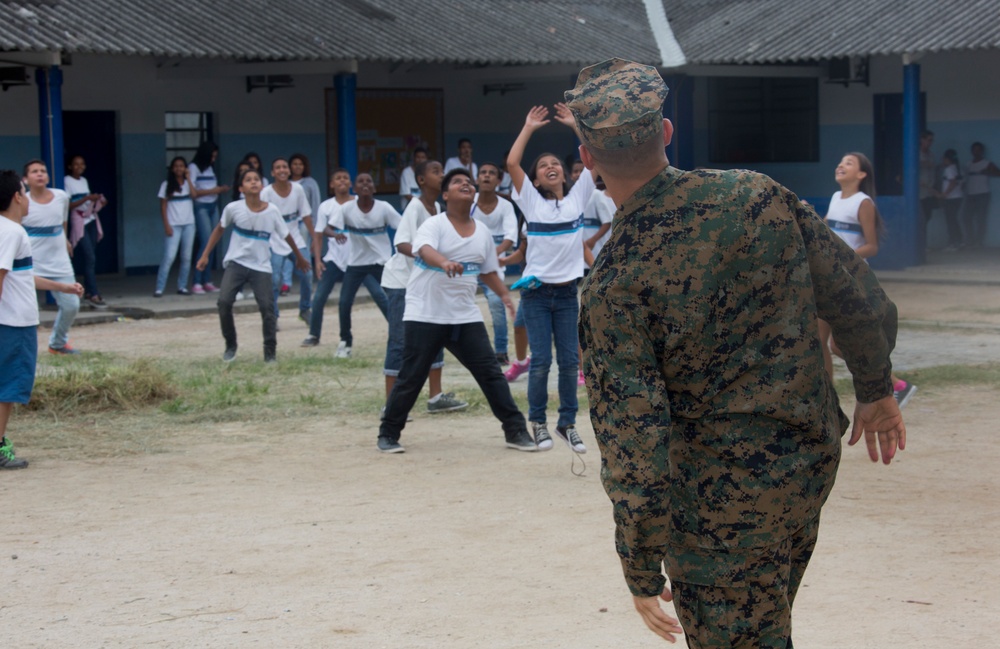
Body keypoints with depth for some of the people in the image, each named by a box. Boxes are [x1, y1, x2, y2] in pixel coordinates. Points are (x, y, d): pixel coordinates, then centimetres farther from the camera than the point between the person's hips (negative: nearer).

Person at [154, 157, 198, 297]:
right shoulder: (167, 185, 3)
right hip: (174, 225, -3)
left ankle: (182, 287, 11)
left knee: (186, 257, 3)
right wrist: (166, 225, -7)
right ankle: (159, 288, -10)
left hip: (189, 224, 3)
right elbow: (163, 206, 1)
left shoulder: (188, 183, 11)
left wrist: (188, 178, -6)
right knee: (169, 257, -11)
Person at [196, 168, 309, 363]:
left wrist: (299, 257, 19)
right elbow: (219, 230, 8)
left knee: (267, 308, -8)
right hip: (236, 263, 0)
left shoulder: (272, 212, -9)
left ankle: (270, 353, 6)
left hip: (261, 267, 0)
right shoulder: (233, 208, -10)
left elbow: (286, 236, 6)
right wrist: (205, 255, 7)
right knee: (224, 302, -16)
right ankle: (230, 345, 4)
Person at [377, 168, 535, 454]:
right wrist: (444, 262, -52)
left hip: (466, 317, 5)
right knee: (411, 377, -1)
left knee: (490, 372, 1)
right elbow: (425, 250, -31)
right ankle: (388, 434, 12)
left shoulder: (482, 232, 9)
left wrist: (504, 294, 3)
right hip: (425, 316, -5)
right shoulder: (434, 225, -9)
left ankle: (515, 430, 8)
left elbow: (488, 271, 20)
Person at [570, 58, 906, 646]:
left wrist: (642, 572, -9)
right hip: (815, 463, 5)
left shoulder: (613, 286, -20)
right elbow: (862, 301, 2)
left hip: (723, 503, -5)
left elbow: (634, 445, -20)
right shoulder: (756, 194, -8)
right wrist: (876, 390, 21)